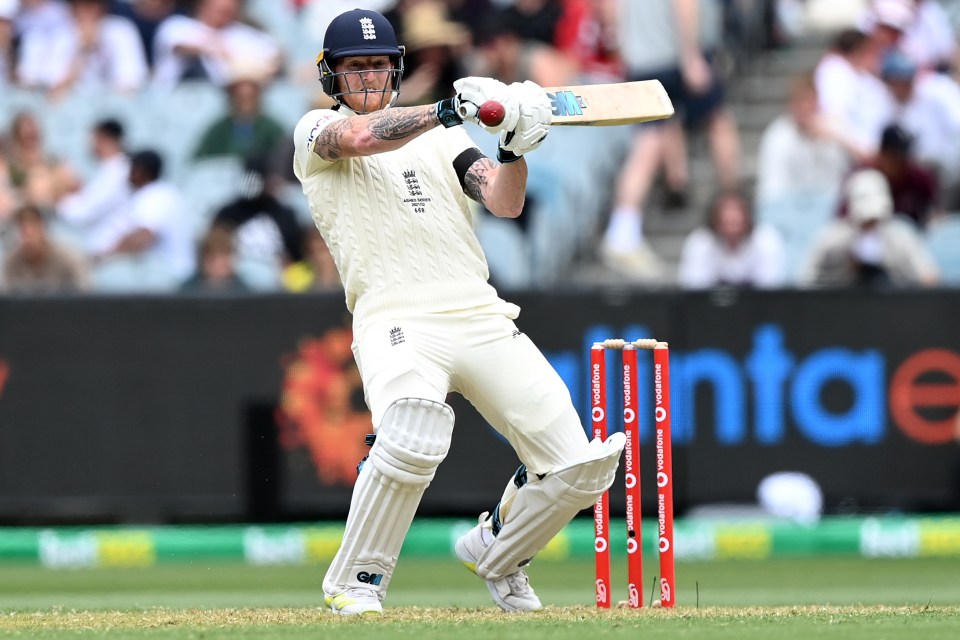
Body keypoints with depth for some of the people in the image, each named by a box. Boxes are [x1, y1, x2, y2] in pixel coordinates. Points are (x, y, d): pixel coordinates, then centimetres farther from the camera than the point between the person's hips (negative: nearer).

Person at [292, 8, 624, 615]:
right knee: (412, 436, -36)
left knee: (579, 468, -3)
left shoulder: (440, 136, 23)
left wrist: (516, 148, -12)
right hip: (395, 320, -5)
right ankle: (356, 580, -15)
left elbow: (504, 202, 8)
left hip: (481, 316, 5)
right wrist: (450, 109, -21)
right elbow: (361, 137, -13)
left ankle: (495, 549, 27)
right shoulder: (316, 132, 11)